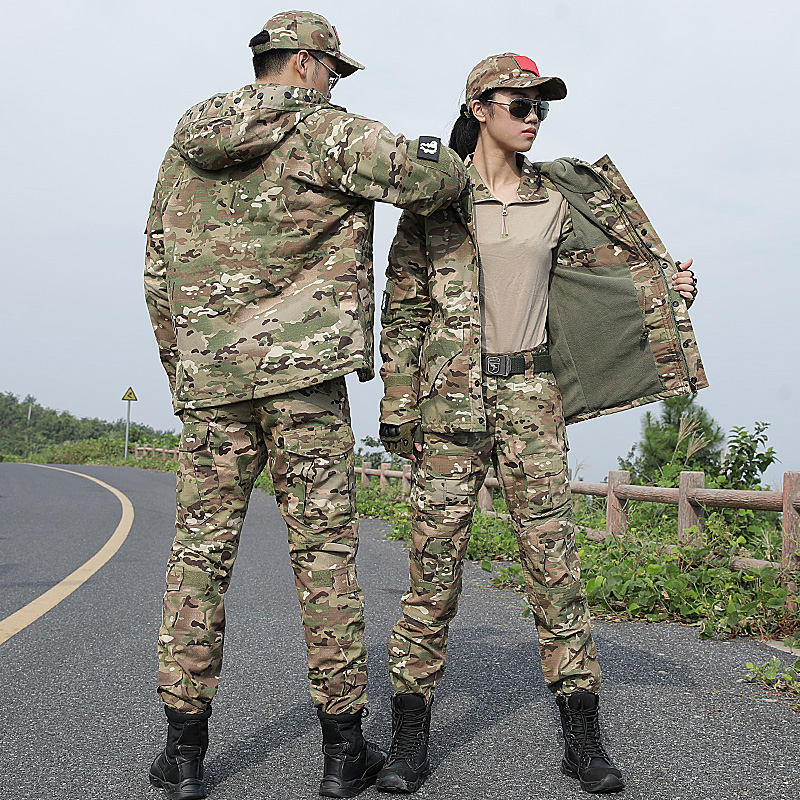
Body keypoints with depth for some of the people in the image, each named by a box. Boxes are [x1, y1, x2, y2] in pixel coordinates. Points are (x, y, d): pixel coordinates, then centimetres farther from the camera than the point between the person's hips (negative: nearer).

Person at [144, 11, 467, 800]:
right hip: (302, 367, -4)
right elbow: (428, 178, -13)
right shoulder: (325, 133, -1)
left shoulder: (188, 144, 17)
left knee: (200, 548, 8)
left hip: (208, 376, 5)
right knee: (323, 549, 2)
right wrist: (447, 156, 12)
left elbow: (159, 275, 17)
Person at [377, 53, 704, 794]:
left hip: (532, 393, 2)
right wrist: (400, 407, -3)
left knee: (552, 553, 0)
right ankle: (410, 737, 10)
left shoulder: (558, 197, 11)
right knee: (433, 556, -2)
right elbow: (403, 307, 3)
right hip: (450, 394, -2)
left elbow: (617, 261, 21)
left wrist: (666, 284, 0)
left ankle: (582, 735, 11)